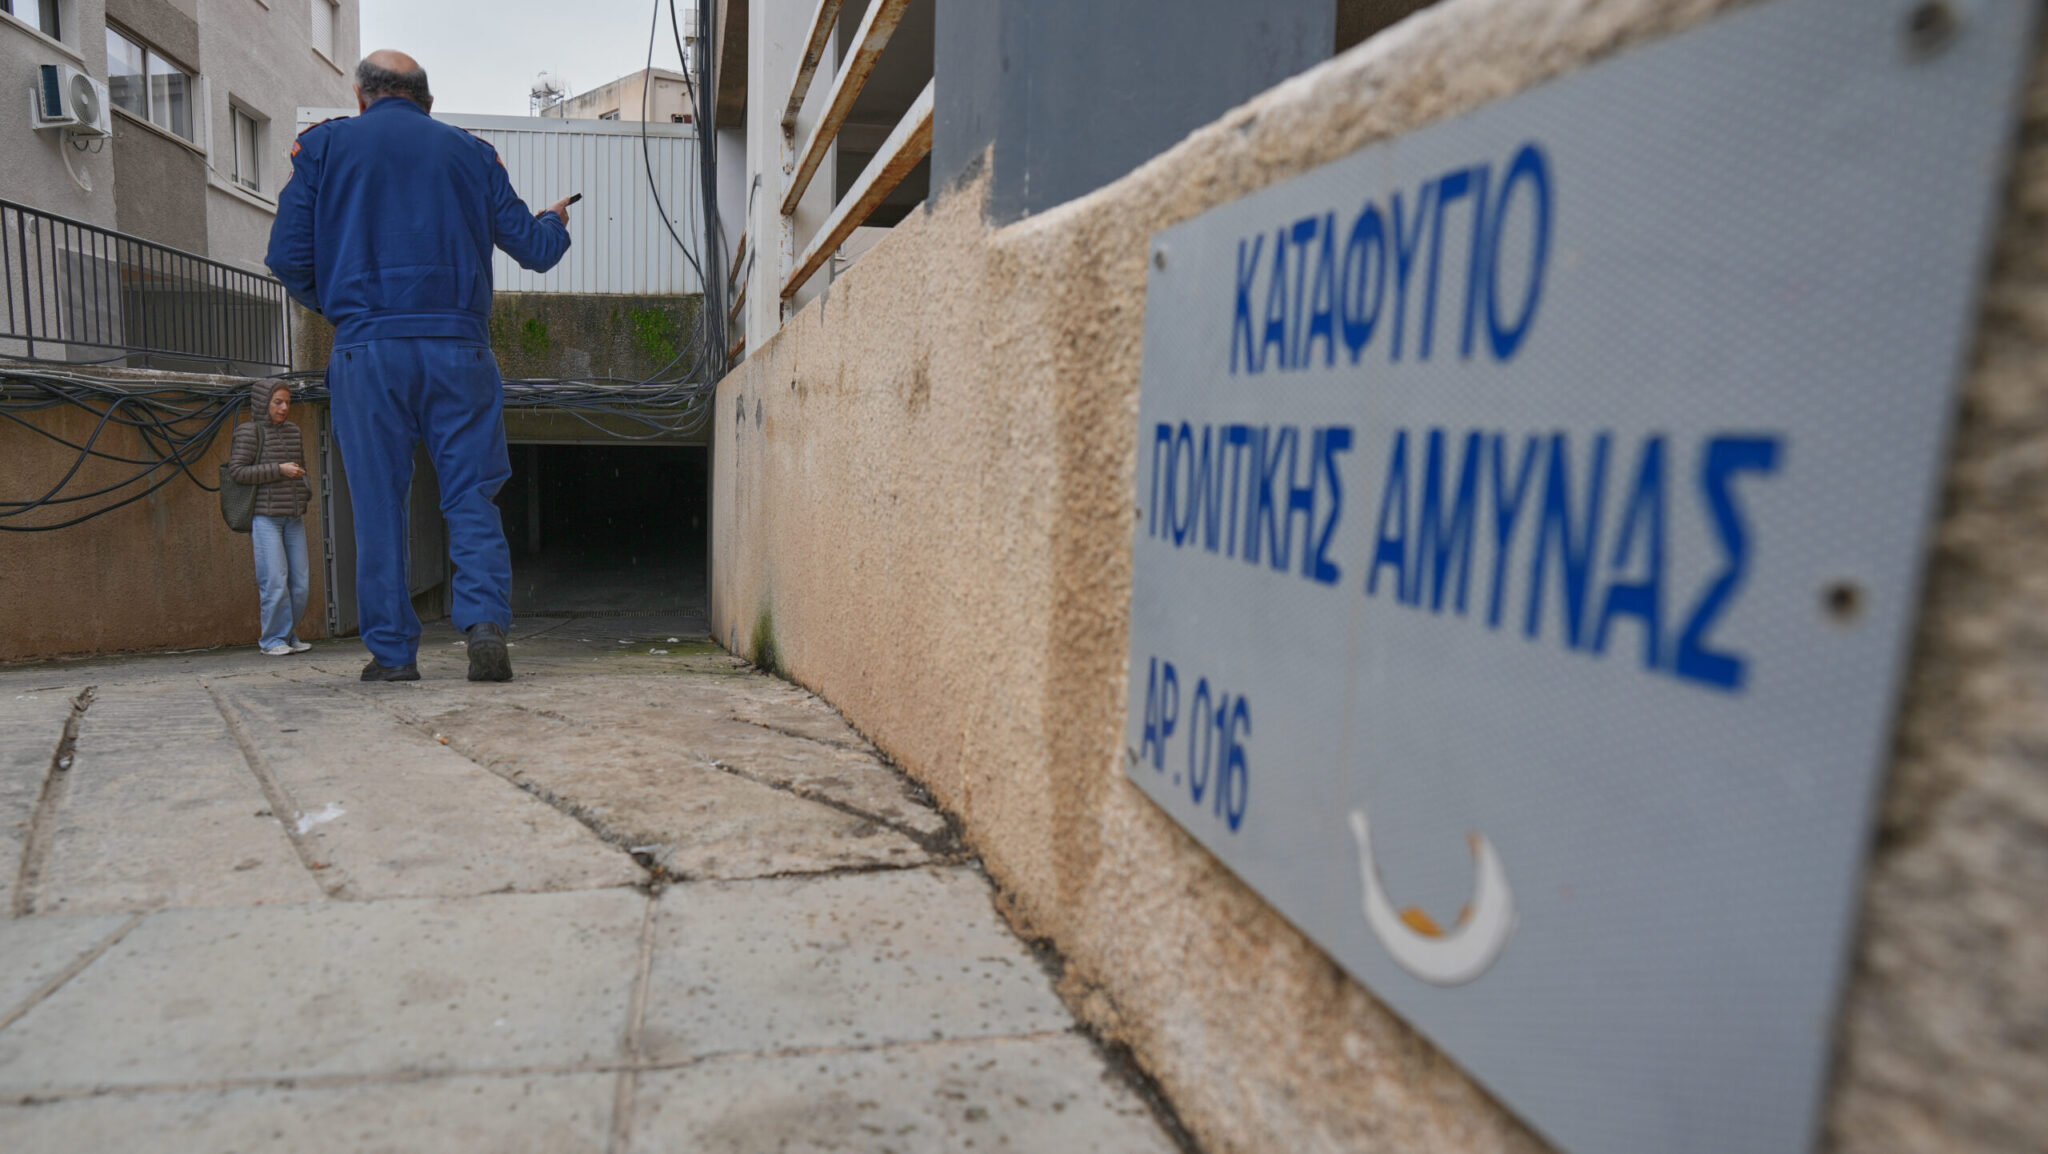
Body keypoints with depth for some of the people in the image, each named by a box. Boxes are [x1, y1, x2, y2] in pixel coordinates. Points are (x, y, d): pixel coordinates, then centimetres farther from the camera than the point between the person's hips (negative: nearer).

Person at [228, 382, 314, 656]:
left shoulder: (293, 431, 14)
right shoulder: (248, 432, -2)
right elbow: (236, 470, -10)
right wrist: (278, 470, -14)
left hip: (293, 517, 6)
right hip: (265, 517, -6)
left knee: (299, 580, 3)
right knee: (275, 580, -9)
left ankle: (290, 635, 14)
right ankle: (274, 639, 1)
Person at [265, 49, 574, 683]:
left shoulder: (323, 143, 11)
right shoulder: (470, 151, 14)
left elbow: (288, 257, 5)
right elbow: (534, 247, 15)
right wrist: (557, 222, 38)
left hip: (368, 349, 0)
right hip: (458, 349, 1)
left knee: (379, 505, 5)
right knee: (471, 498, 4)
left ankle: (392, 650, 8)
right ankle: (486, 624, -12)